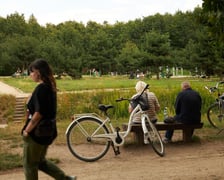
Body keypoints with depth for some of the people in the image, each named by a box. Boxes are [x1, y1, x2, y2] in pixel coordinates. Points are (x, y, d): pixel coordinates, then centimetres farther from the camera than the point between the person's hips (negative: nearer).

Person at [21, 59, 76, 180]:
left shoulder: (41, 88, -20)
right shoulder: (50, 87, 8)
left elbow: (38, 113, -24)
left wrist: (27, 130, -14)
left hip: (37, 132, -9)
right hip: (47, 131, 9)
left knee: (29, 163, 8)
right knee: (40, 161, 22)